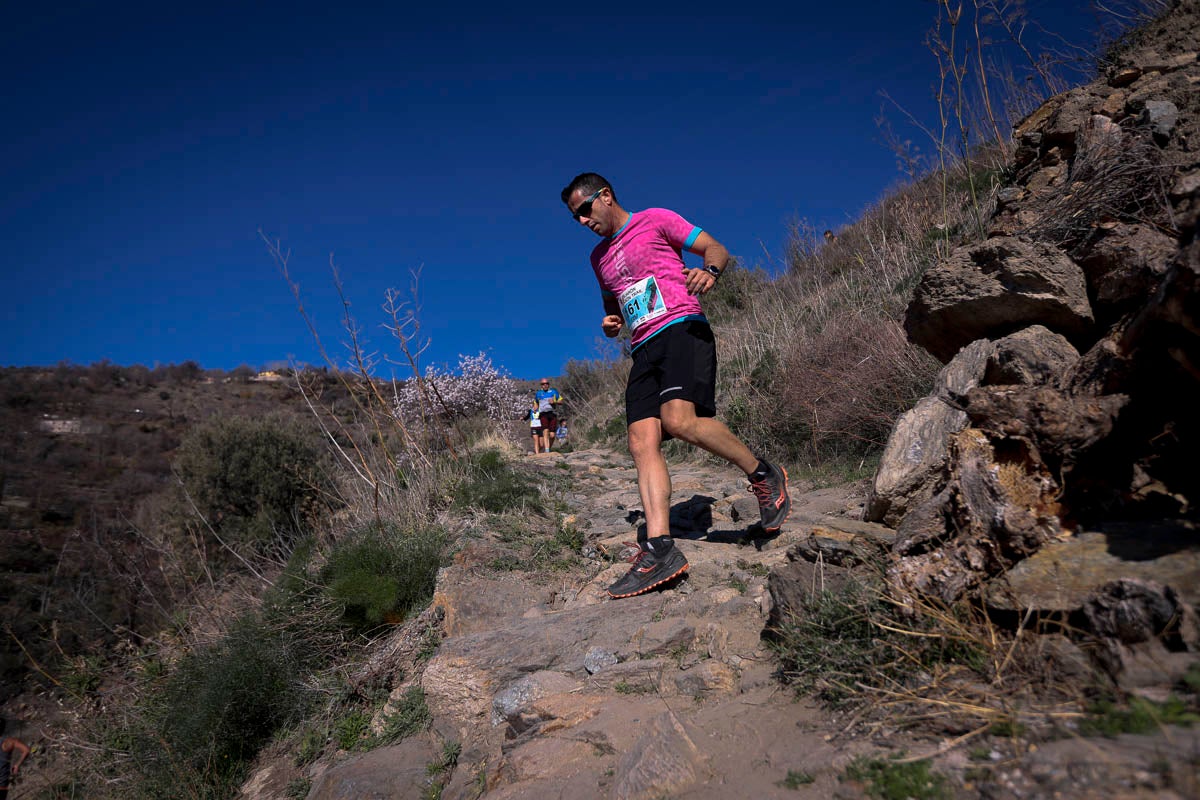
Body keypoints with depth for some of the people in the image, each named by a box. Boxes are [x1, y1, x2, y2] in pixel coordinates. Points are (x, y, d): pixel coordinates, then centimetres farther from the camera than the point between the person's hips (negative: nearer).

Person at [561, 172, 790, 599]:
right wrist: (611, 322, 15)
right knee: (642, 442, -13)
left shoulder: (655, 220, 8)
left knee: (678, 419, -30)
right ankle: (659, 548, -21)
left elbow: (717, 249, 3)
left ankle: (763, 474, -9)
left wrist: (709, 270, -21)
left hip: (681, 328, -6)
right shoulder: (599, 257, 27)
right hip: (643, 350, 7)